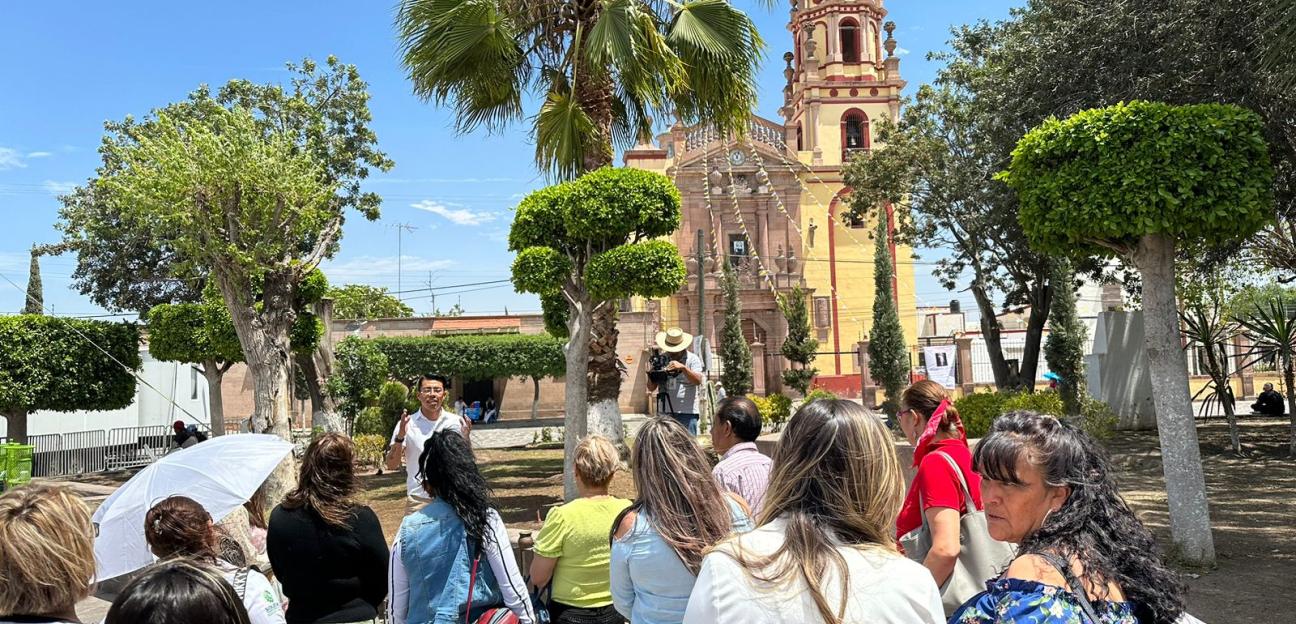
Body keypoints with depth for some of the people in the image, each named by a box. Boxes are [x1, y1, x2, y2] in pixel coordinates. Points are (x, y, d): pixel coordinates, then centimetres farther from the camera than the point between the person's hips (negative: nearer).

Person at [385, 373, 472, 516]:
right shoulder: (407, 424, -1)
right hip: (418, 500, -1)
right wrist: (400, 436, -18)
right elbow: (392, 465, -3)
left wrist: (465, 438, -12)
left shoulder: (456, 422, 2)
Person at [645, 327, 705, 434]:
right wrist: (651, 376, -12)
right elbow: (651, 388, 10)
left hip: (687, 413, -3)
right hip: (664, 412, 3)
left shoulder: (692, 358, 3)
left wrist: (683, 367, -26)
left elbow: (698, 380, -13)